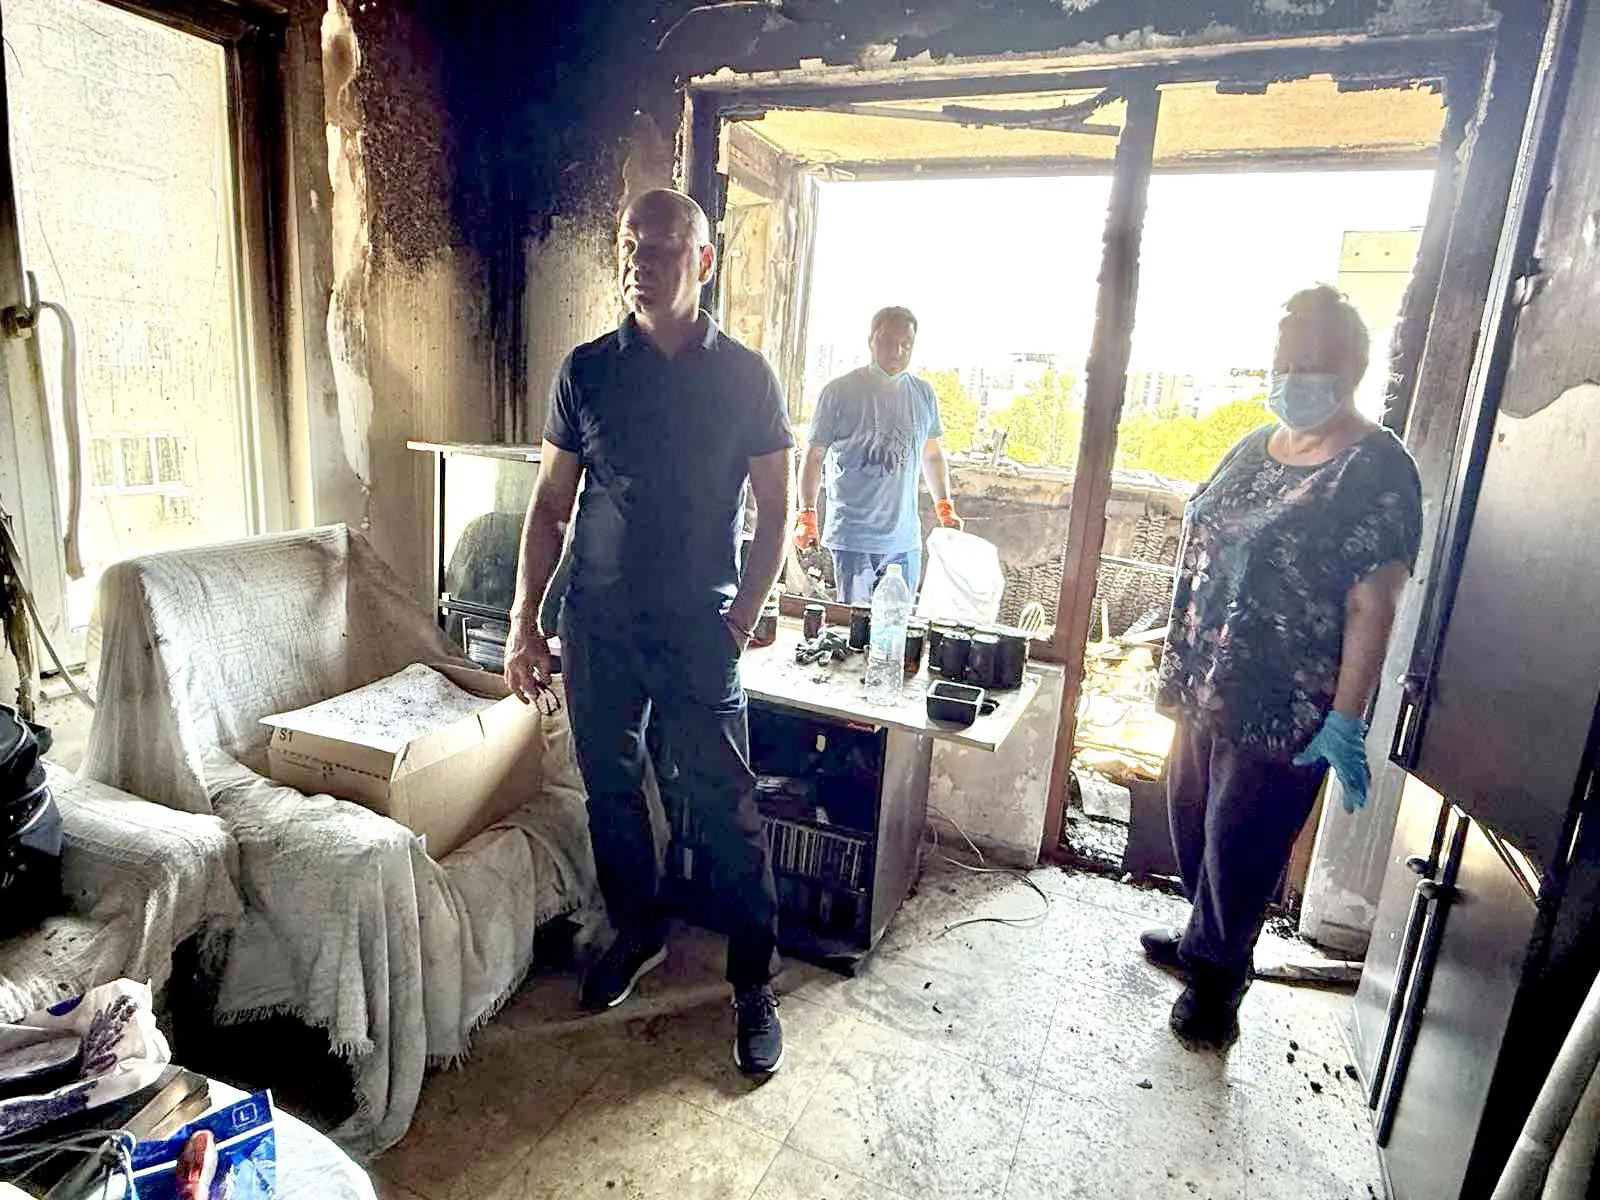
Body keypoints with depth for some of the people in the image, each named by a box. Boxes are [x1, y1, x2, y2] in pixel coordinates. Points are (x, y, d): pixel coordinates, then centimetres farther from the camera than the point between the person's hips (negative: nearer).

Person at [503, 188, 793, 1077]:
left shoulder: (745, 376, -2)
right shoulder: (586, 370, 3)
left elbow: (774, 511, 1)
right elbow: (549, 505, 6)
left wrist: (739, 621, -7)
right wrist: (524, 624, 1)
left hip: (699, 630, -2)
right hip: (597, 626, 3)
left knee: (727, 811, 2)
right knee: (611, 791, 16)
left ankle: (753, 984, 20)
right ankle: (637, 934, 40)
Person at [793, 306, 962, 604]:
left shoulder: (923, 394, 10)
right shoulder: (840, 392, -3)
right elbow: (814, 457, 0)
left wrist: (944, 507, 13)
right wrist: (807, 516, -9)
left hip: (906, 541, 4)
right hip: (852, 539, -4)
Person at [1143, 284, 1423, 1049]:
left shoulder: (1376, 471, -13)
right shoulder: (1252, 449, 9)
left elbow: (1372, 606, -16)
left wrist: (1346, 721, -19)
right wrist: (1179, 665, 16)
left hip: (1285, 708, -7)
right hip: (1209, 687, 7)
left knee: (1240, 842, 5)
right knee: (1192, 818, 18)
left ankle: (1214, 974, 28)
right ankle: (1207, 943, 41)